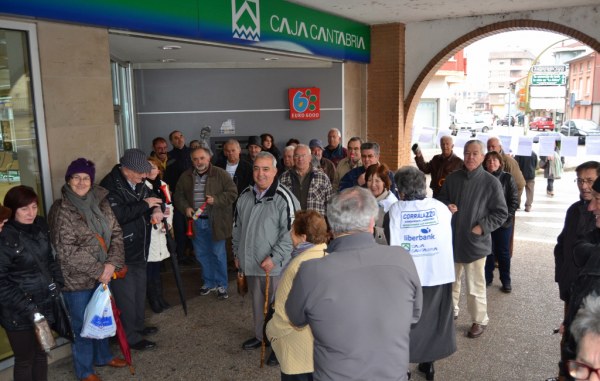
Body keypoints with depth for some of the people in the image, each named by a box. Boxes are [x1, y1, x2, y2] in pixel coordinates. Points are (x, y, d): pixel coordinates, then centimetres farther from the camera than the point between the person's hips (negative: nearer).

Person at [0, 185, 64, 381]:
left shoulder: (40, 225, -1)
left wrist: (59, 284, 2)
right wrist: (26, 307, -20)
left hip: (44, 304, 5)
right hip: (18, 313, -5)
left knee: (41, 353, 19)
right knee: (25, 360, 11)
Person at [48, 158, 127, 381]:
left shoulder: (100, 202, 1)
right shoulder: (62, 210, -16)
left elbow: (116, 233, 1)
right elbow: (66, 250, -20)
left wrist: (112, 263, -14)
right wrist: (98, 270, -19)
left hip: (102, 274, 6)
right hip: (77, 279, -5)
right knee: (83, 324, 10)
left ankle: (103, 356, 44)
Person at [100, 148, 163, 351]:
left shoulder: (138, 183, 6)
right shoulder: (110, 185, -20)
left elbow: (153, 198, 18)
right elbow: (118, 215, -31)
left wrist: (156, 209, -6)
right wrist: (145, 205, -23)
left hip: (140, 249, 9)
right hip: (122, 253, -9)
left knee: (140, 290, 21)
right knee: (126, 295, 1)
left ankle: (138, 326, 38)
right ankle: (131, 337, 13)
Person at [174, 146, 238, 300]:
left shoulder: (221, 174, -7)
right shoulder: (186, 176, 6)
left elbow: (232, 193, -8)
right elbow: (178, 196, 12)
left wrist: (216, 199, -21)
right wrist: (185, 207, -6)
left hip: (215, 221, -4)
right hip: (196, 221, 4)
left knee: (218, 254, 4)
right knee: (201, 254, 14)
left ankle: (222, 285, 18)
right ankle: (209, 283, 31)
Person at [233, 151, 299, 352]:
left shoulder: (284, 198, -16)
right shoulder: (245, 196, 6)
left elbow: (290, 233, -18)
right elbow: (237, 228, 18)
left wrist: (274, 257, -20)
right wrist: (237, 253, 17)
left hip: (274, 265, -6)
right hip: (250, 262, 7)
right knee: (257, 302, 22)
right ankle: (261, 335, 41)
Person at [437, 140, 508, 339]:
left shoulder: (491, 182, -9)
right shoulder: (452, 178, 1)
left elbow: (501, 213, -5)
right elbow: (440, 200, 13)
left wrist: (482, 227, -14)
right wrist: (446, 206, -9)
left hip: (475, 241, -4)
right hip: (451, 238, 4)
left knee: (475, 286, 3)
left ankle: (480, 320, 22)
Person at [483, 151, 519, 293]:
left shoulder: (507, 178, -2)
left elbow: (514, 201, -3)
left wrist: (506, 216, -12)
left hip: (503, 222, -1)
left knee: (503, 252, 9)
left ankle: (506, 281, 21)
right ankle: (487, 278, 23)